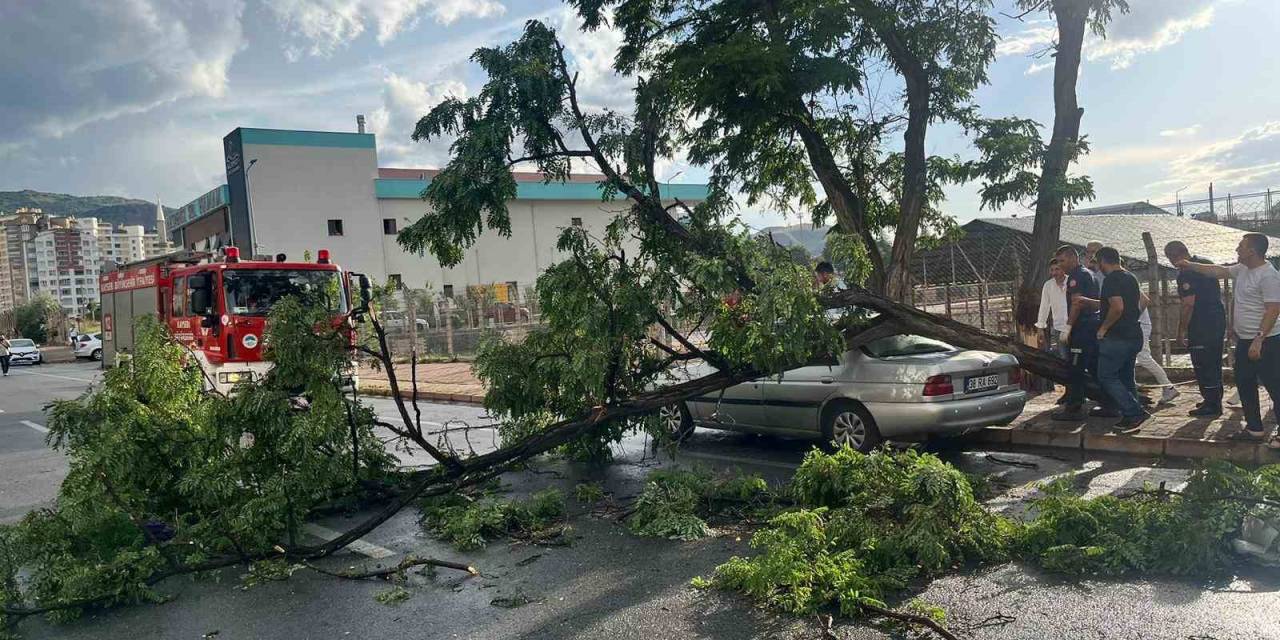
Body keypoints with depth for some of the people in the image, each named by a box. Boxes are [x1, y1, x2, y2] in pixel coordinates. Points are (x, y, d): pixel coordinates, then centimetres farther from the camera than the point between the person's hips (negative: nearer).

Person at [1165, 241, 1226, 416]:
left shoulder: (1185, 273, -17)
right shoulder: (1208, 264, 12)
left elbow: (1188, 304, -21)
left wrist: (1181, 331, -16)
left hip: (1201, 326, -9)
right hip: (1218, 320, 10)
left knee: (1202, 365, -1)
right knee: (1214, 363, 18)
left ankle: (1211, 405, 3)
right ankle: (1215, 400, 28)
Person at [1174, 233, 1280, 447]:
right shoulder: (1242, 269, 7)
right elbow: (1218, 271, 23)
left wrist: (1258, 340, -26)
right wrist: (1189, 265, 24)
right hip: (1244, 340, 10)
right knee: (1244, 383, 15)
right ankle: (1254, 427, 25)